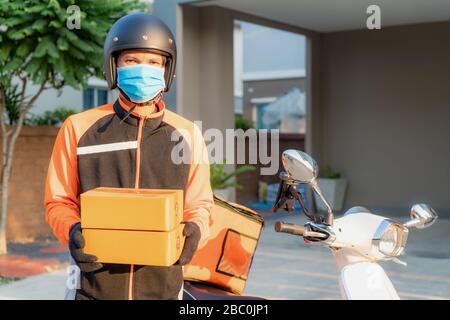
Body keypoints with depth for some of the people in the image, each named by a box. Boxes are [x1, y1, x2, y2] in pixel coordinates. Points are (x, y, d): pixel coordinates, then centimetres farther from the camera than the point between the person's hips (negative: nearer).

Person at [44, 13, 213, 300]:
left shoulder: (188, 134, 7)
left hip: (163, 284, 1)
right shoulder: (79, 128, 3)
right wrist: (72, 230, -14)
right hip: (97, 283, -1)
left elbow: (198, 204, 11)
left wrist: (195, 229, -11)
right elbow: (59, 200, 7)